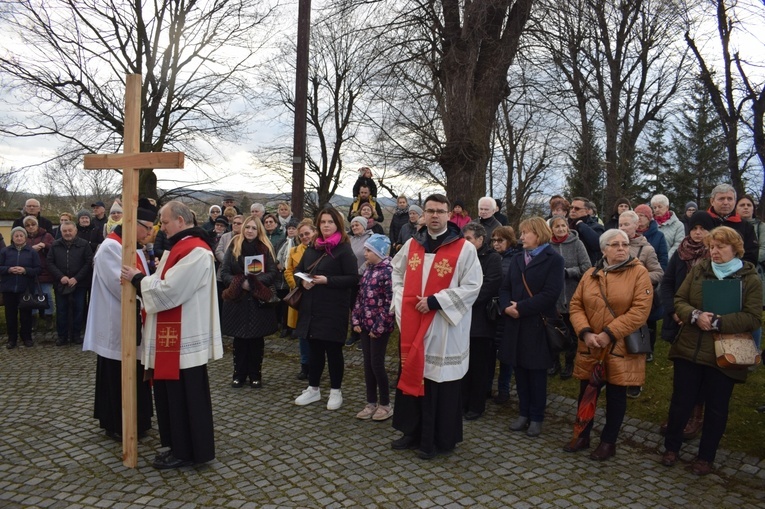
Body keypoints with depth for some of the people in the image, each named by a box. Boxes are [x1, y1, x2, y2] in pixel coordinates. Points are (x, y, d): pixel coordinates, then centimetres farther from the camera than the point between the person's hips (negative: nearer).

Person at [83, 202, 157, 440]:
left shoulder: (135, 249, 12)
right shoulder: (111, 247, -17)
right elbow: (123, 286, -24)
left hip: (134, 323, 9)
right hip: (116, 325, -9)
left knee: (135, 375, 15)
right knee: (117, 378, 2)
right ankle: (116, 425, 15)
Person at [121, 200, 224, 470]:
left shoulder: (196, 252, -19)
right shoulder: (180, 247, 15)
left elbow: (169, 290, -22)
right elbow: (166, 285, 18)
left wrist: (138, 279, -10)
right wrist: (142, 280, 3)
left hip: (184, 338, -10)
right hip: (172, 336, 11)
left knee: (184, 396, 0)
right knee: (170, 393, 16)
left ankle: (186, 452, 12)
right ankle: (178, 446, 28)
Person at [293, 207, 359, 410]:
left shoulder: (344, 249, -8)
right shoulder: (312, 248, 13)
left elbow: (353, 279, -13)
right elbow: (298, 270, 18)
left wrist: (327, 280, -21)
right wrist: (303, 280, -4)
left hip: (333, 309, -6)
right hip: (312, 307, 6)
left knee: (333, 349, 3)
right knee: (314, 348, 12)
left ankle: (336, 391, 18)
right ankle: (313, 389, 25)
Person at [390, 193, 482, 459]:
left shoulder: (464, 248, -9)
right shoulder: (412, 245, 7)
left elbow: (472, 286, -12)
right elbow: (397, 271, 22)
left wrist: (434, 301, -17)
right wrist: (401, 297, 5)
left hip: (445, 327, -5)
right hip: (412, 323, 5)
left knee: (441, 383, 3)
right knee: (412, 375, 14)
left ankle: (439, 439, 19)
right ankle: (413, 432, 29)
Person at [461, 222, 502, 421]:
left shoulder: (492, 258, -4)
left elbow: (489, 286, -14)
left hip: (480, 319, -5)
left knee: (478, 365, 4)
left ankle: (476, 406, 16)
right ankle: (462, 402, 19)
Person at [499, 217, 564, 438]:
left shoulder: (553, 260, -5)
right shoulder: (517, 259, 16)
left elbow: (550, 294, -16)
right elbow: (505, 288, 11)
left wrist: (521, 307, -18)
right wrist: (506, 306, -10)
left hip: (538, 326, -5)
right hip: (516, 325, 5)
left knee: (537, 373, 5)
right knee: (520, 371, 10)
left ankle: (536, 417, 17)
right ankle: (523, 413, 22)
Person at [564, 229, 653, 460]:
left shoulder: (639, 273, -7)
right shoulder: (590, 274, 5)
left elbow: (640, 310, -15)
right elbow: (576, 305, 5)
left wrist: (609, 333, -18)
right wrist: (585, 332, -12)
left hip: (621, 348, -3)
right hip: (590, 347, 4)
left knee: (615, 395, 9)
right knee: (586, 393, 13)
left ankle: (608, 441, 26)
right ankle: (582, 436, 31)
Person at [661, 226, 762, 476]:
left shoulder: (750, 279, -3)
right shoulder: (698, 269, 5)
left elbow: (753, 318, -12)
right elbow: (679, 301, 3)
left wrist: (717, 322, -23)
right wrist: (695, 315, -17)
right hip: (689, 349, 2)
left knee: (716, 408, 11)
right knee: (681, 401, 11)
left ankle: (706, 457, 27)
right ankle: (671, 447, 28)